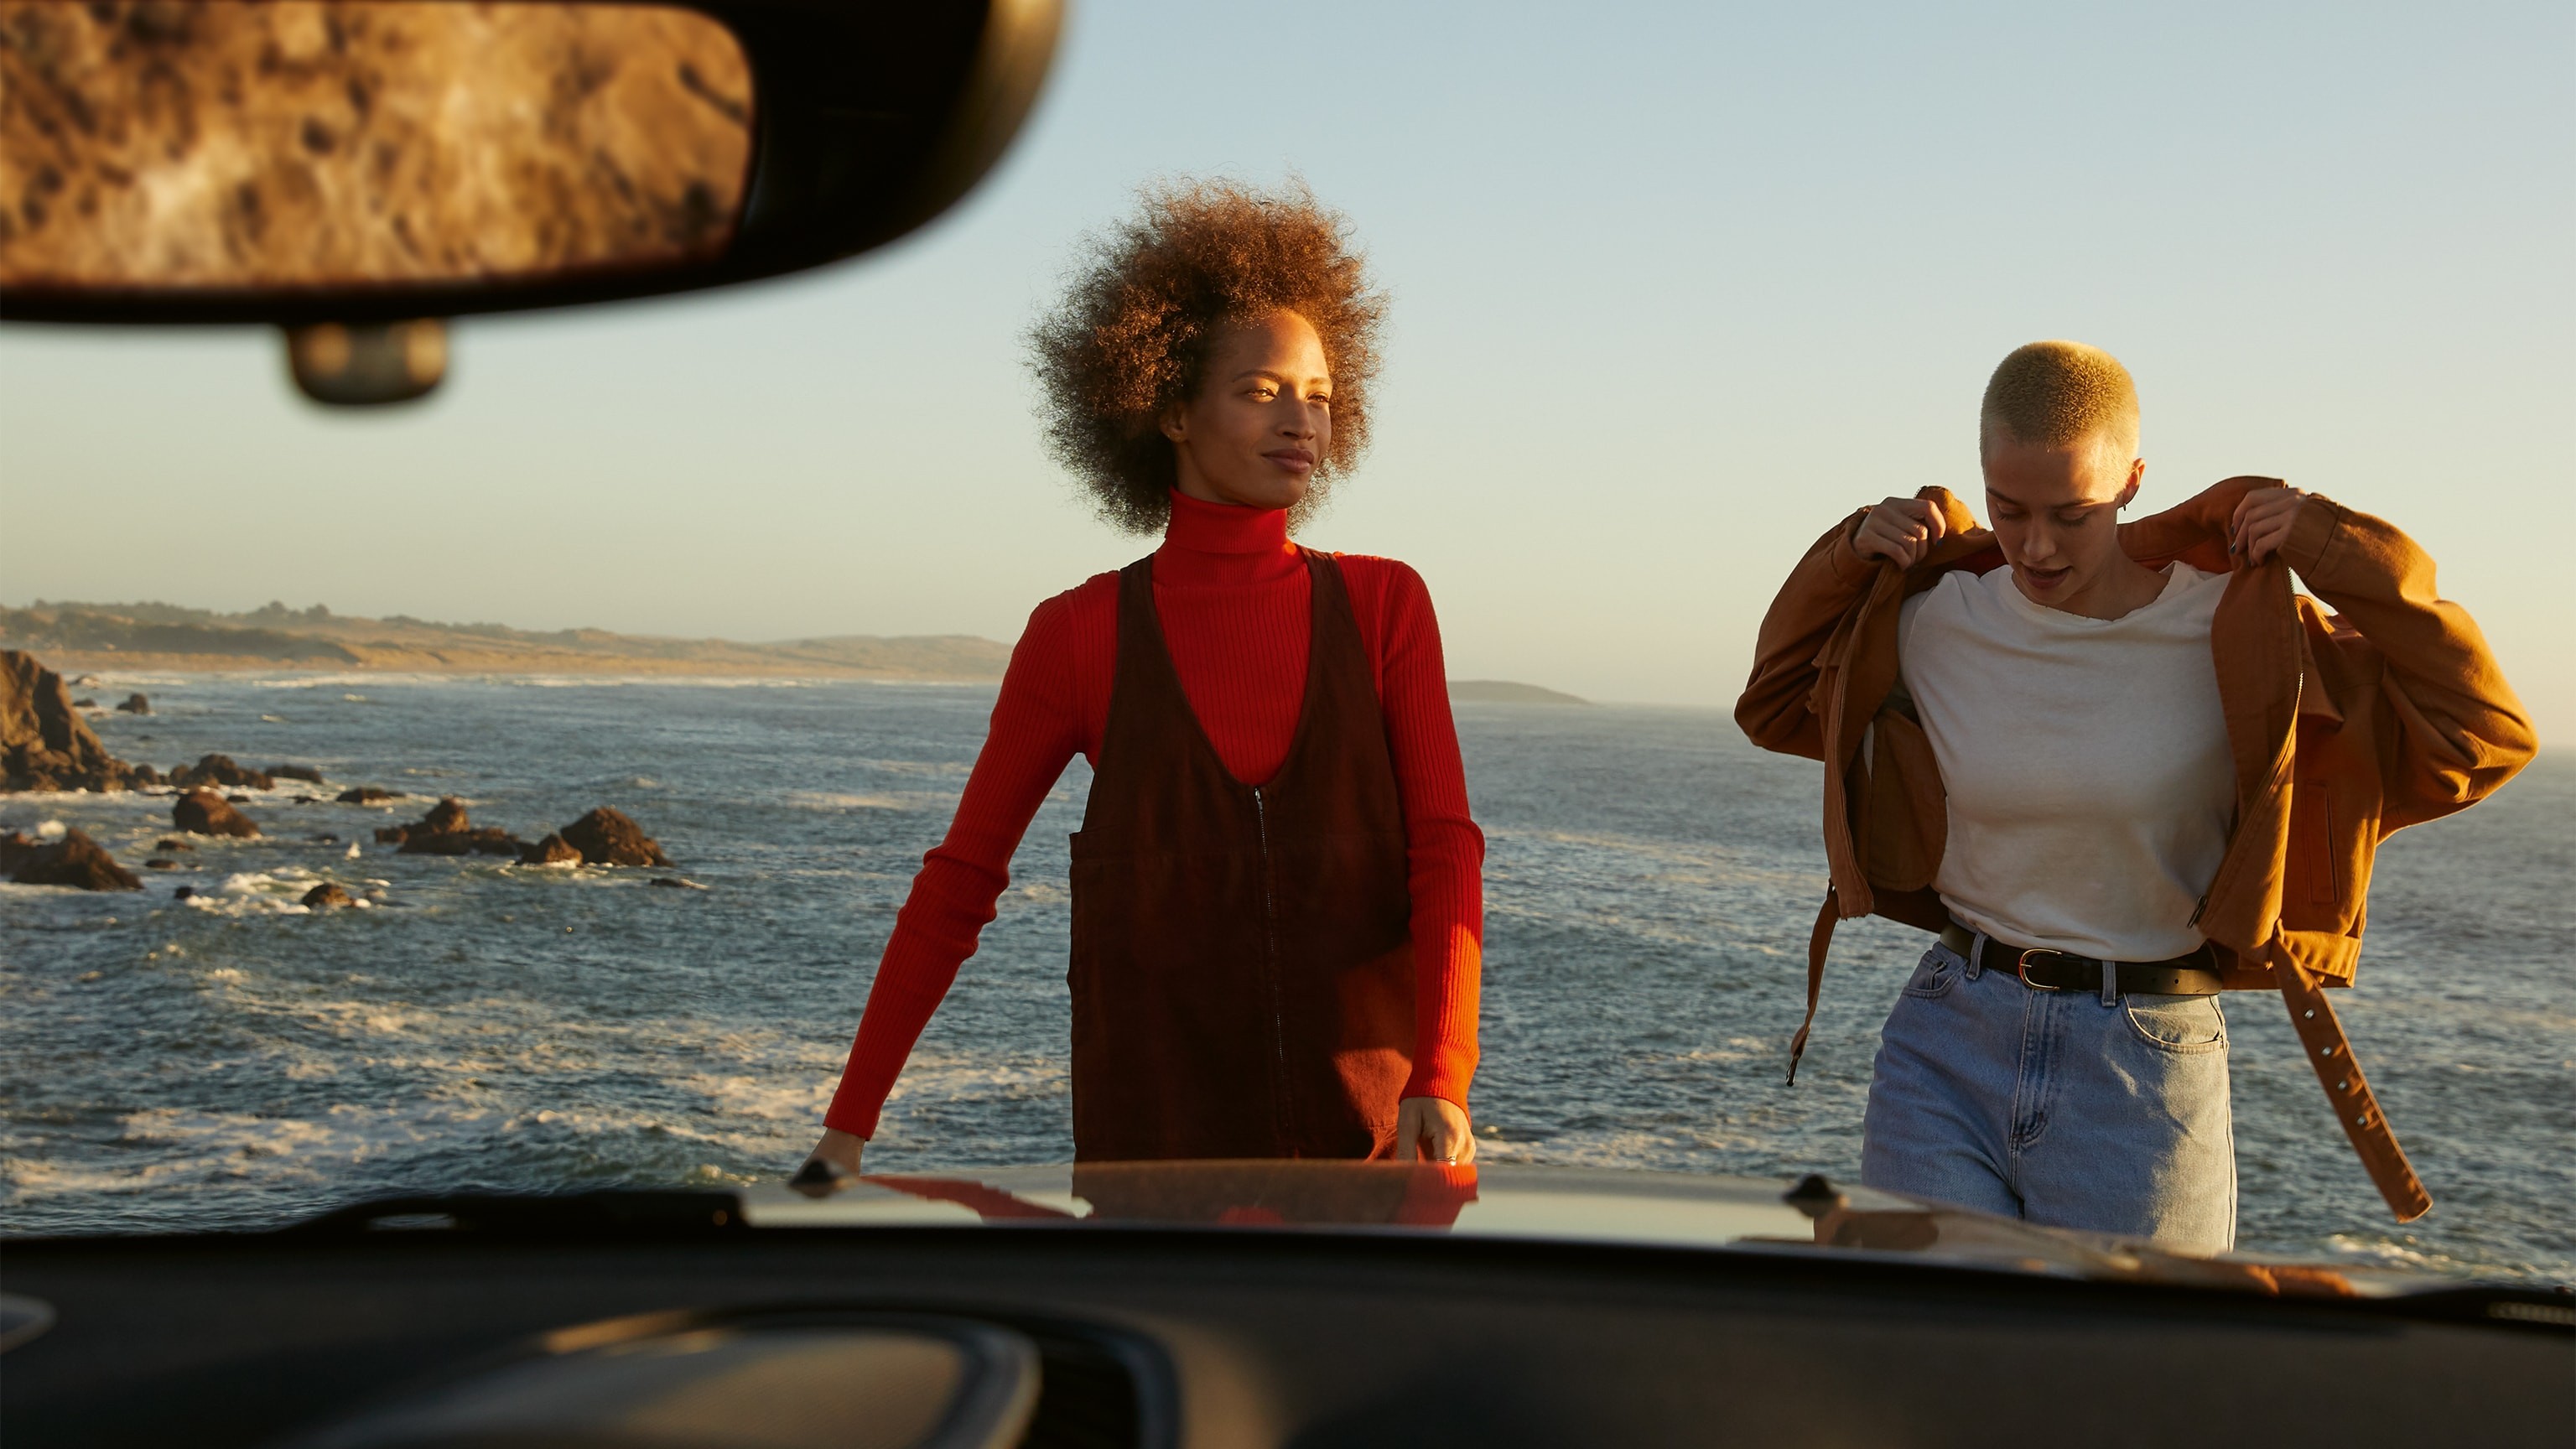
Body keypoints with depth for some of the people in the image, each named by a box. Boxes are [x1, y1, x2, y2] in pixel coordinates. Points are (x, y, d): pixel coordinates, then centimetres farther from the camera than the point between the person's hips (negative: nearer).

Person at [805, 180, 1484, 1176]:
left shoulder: (1384, 606, 4)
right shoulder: (1080, 636, 1)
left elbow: (1445, 850, -5)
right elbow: (957, 886, 4)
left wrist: (1440, 1083, -21)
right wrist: (846, 1125, 1)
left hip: (1373, 1131, 1)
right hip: (1157, 1138, -1)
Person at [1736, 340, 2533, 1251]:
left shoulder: (2233, 632, -8)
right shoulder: (1935, 622, 0)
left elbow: (2482, 739, -7)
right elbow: (1777, 706, 19)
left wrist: (2339, 556, -13)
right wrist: (1851, 558, 3)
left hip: (2146, 1081, -1)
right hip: (1944, 1052, 2)